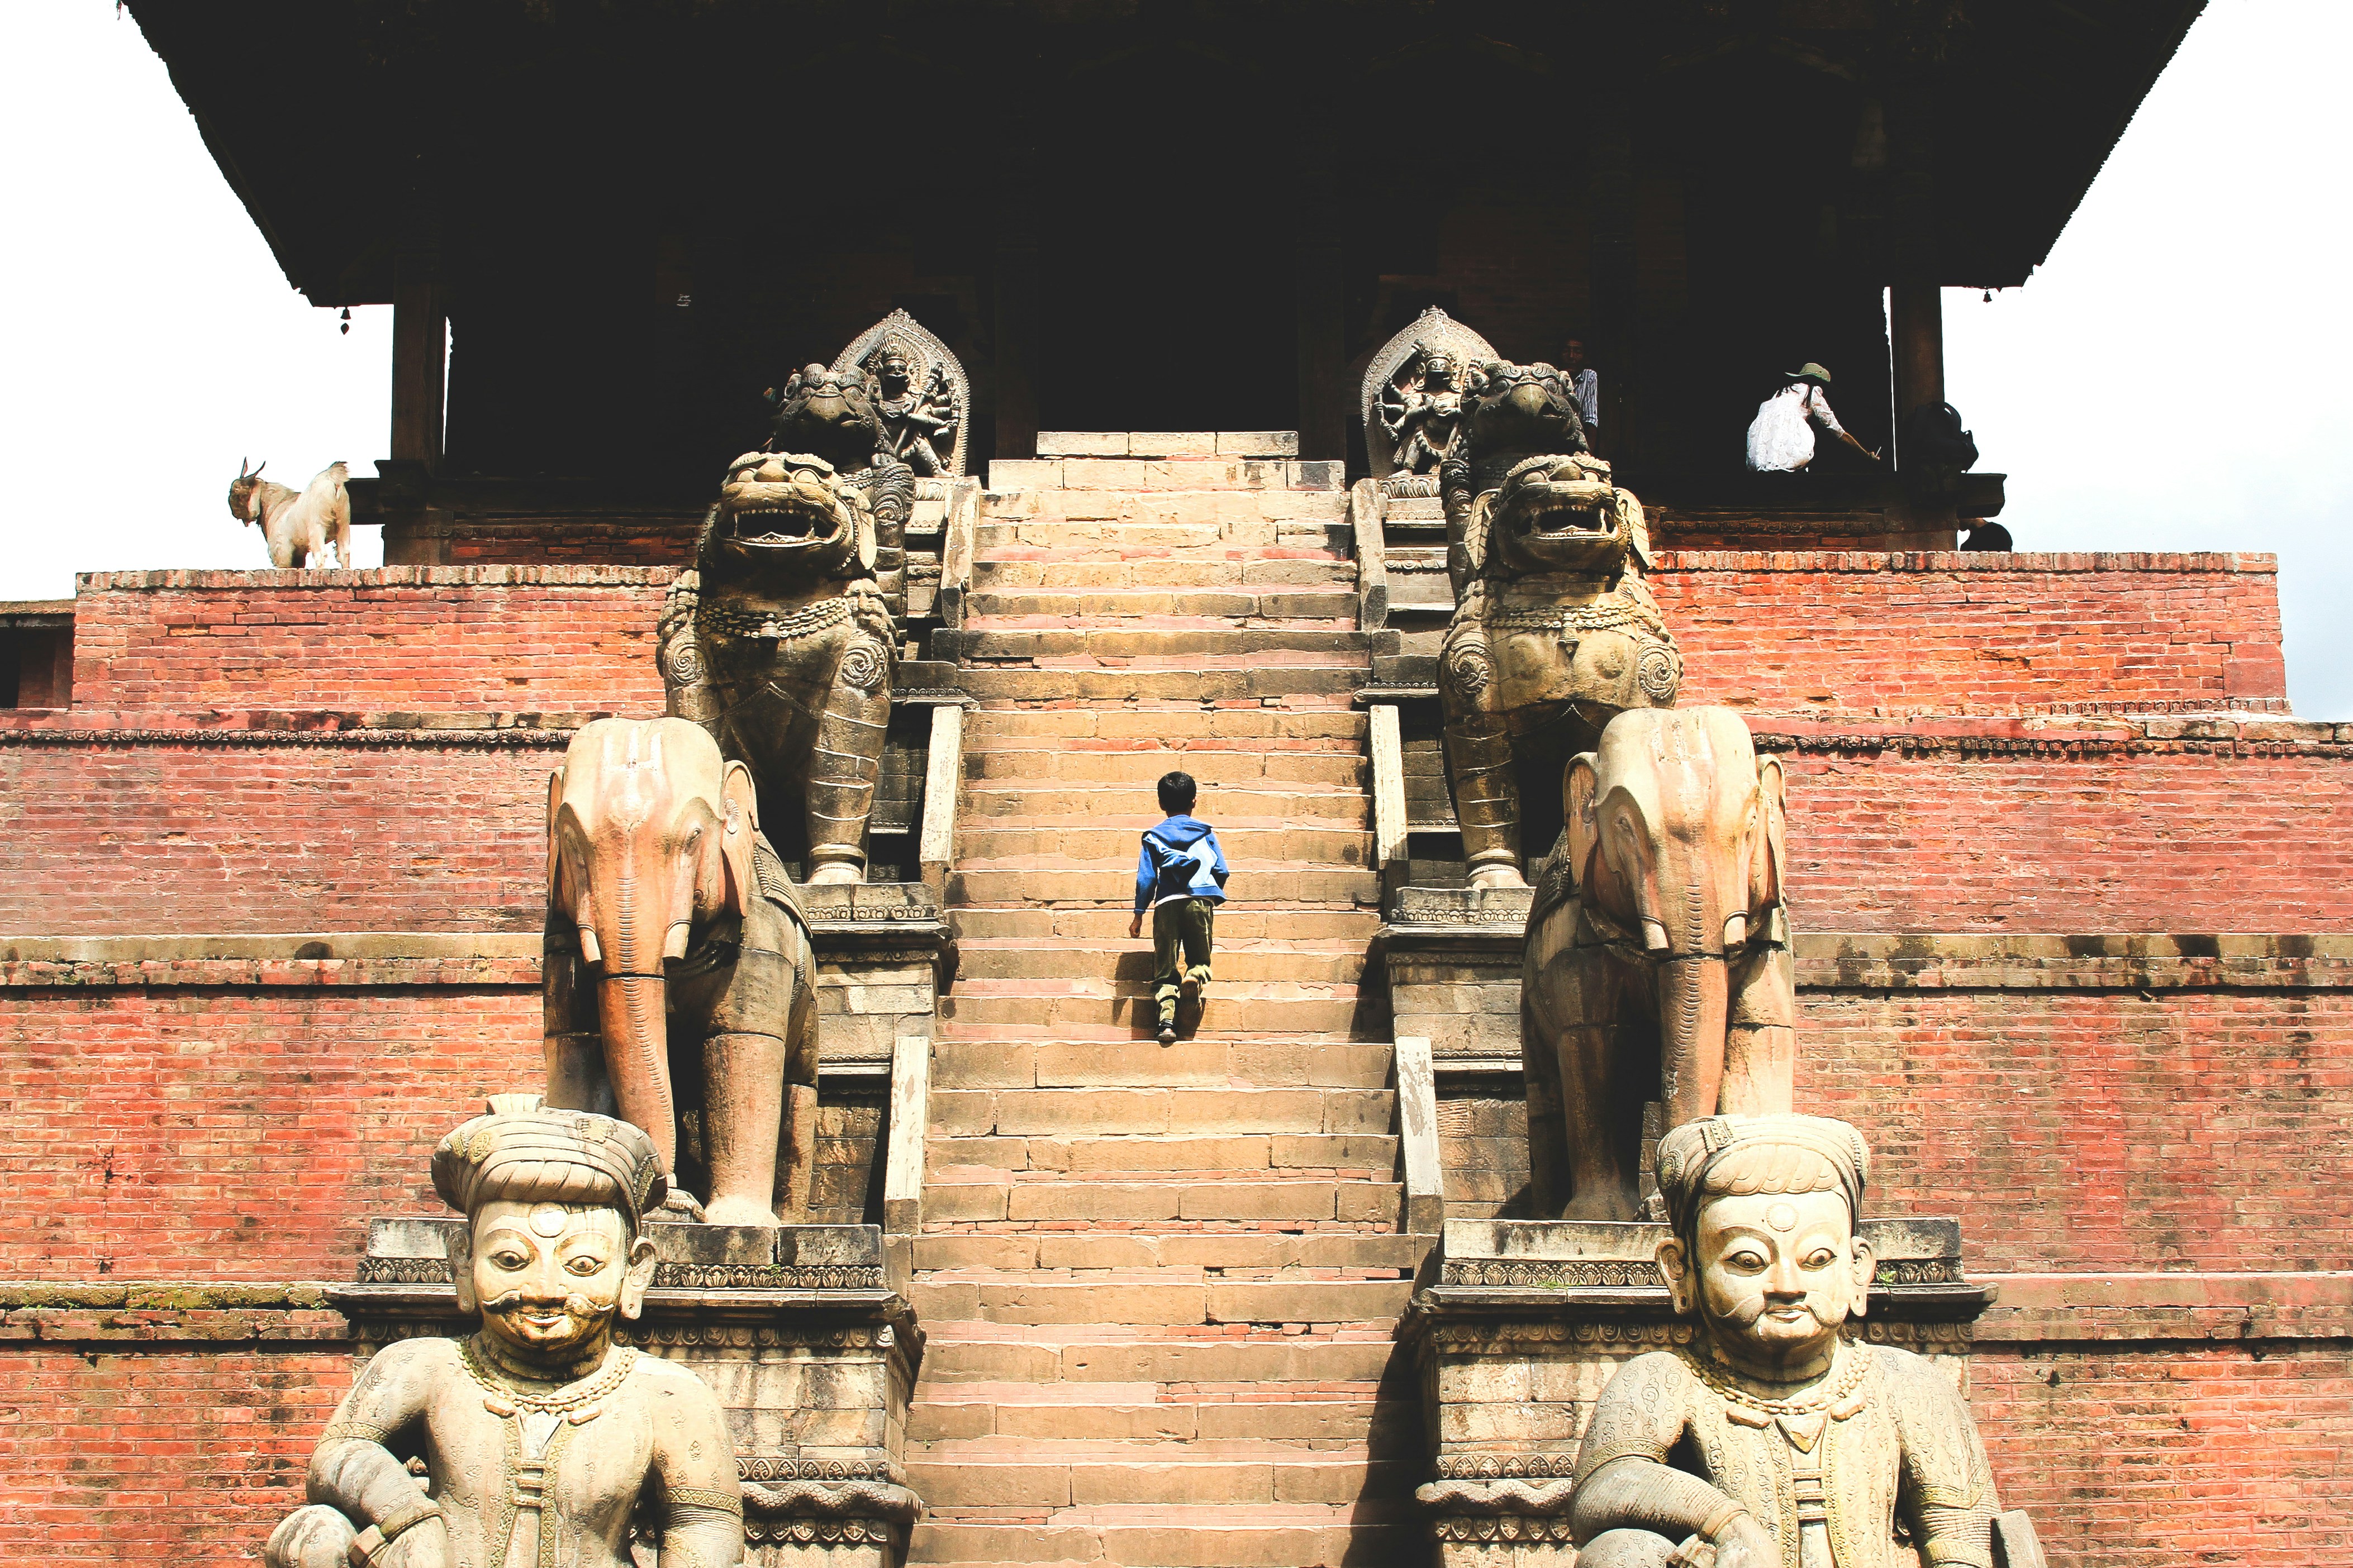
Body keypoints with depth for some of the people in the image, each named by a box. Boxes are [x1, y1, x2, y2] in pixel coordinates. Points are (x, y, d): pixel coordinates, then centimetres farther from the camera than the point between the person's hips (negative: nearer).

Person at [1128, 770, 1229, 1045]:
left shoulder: (1153, 836, 10)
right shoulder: (1206, 833, 13)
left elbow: (1146, 878, 5)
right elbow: (1222, 870, 10)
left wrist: (1139, 915, 10)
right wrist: (1213, 898, 28)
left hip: (1167, 904, 0)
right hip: (1200, 902, 0)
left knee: (1165, 968, 1)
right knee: (1200, 958, 13)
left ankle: (1167, 1019, -21)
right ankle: (1195, 976, -24)